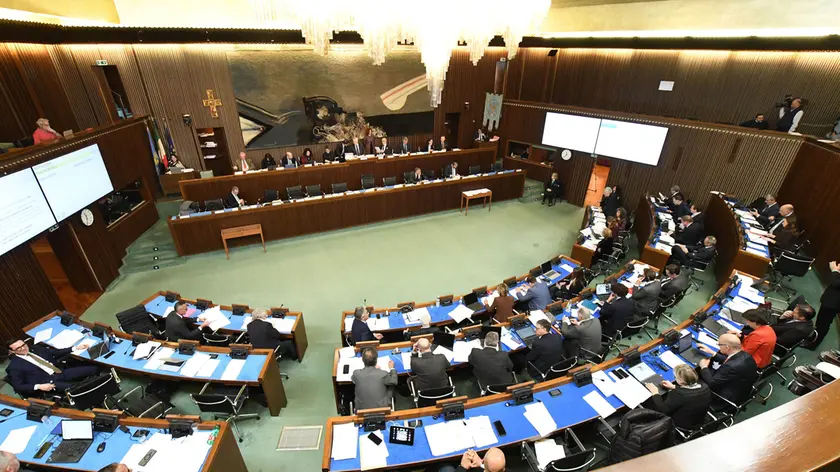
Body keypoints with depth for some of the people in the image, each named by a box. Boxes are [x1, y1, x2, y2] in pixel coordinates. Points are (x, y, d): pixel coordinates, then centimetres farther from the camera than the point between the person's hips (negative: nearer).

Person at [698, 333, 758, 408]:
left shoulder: (732, 367, -38)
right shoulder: (745, 355, -12)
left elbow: (711, 384, -26)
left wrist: (704, 367, -12)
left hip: (730, 398, -8)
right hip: (741, 393, 8)